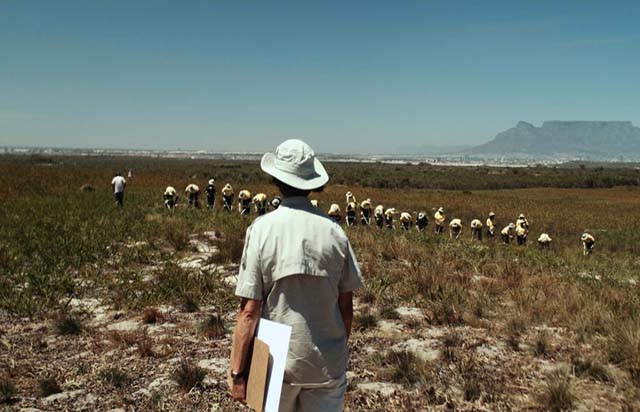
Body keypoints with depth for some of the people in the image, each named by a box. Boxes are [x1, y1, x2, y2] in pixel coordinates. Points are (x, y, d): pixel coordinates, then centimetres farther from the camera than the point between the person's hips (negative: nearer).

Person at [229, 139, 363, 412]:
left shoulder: (262, 229, -13)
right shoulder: (333, 231, -7)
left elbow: (249, 310, -15)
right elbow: (346, 305, -1)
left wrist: (237, 372, -6)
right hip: (328, 363, 1)